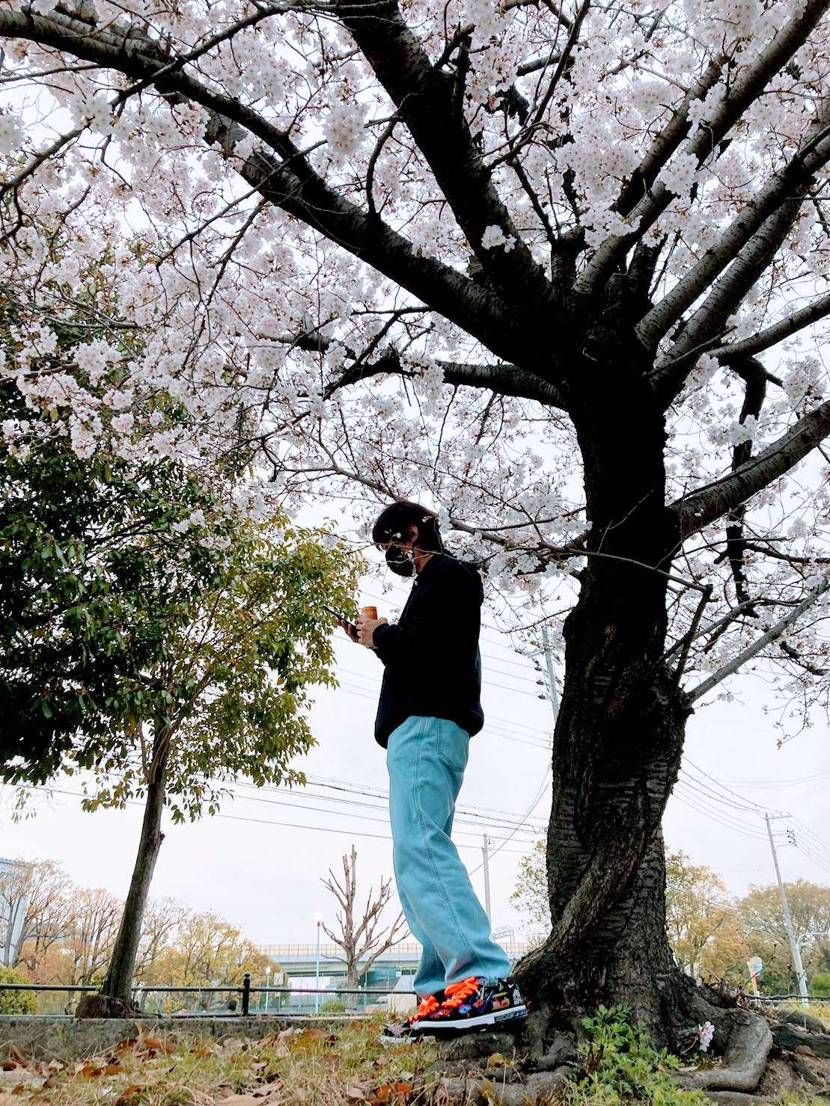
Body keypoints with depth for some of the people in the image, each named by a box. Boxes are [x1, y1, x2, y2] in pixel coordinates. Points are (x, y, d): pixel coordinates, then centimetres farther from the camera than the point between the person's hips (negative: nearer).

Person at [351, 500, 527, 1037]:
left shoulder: (446, 575, -1)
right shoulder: (445, 581, 29)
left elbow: (421, 652, -16)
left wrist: (380, 636, 0)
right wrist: (385, 638, 14)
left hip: (426, 726, -11)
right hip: (423, 731, 11)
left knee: (419, 851, -20)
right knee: (421, 858, 7)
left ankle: (488, 981, -25)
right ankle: (444, 992, 6)